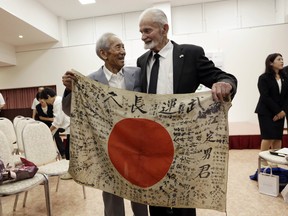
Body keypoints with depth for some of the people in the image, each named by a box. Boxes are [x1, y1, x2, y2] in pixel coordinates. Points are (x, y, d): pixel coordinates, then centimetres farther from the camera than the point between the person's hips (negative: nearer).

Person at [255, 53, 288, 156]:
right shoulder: (264, 78, -6)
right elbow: (265, 97, -12)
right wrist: (278, 111, -12)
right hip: (266, 112, -5)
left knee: (278, 137, 5)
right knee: (268, 137, -6)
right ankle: (263, 161, 6)